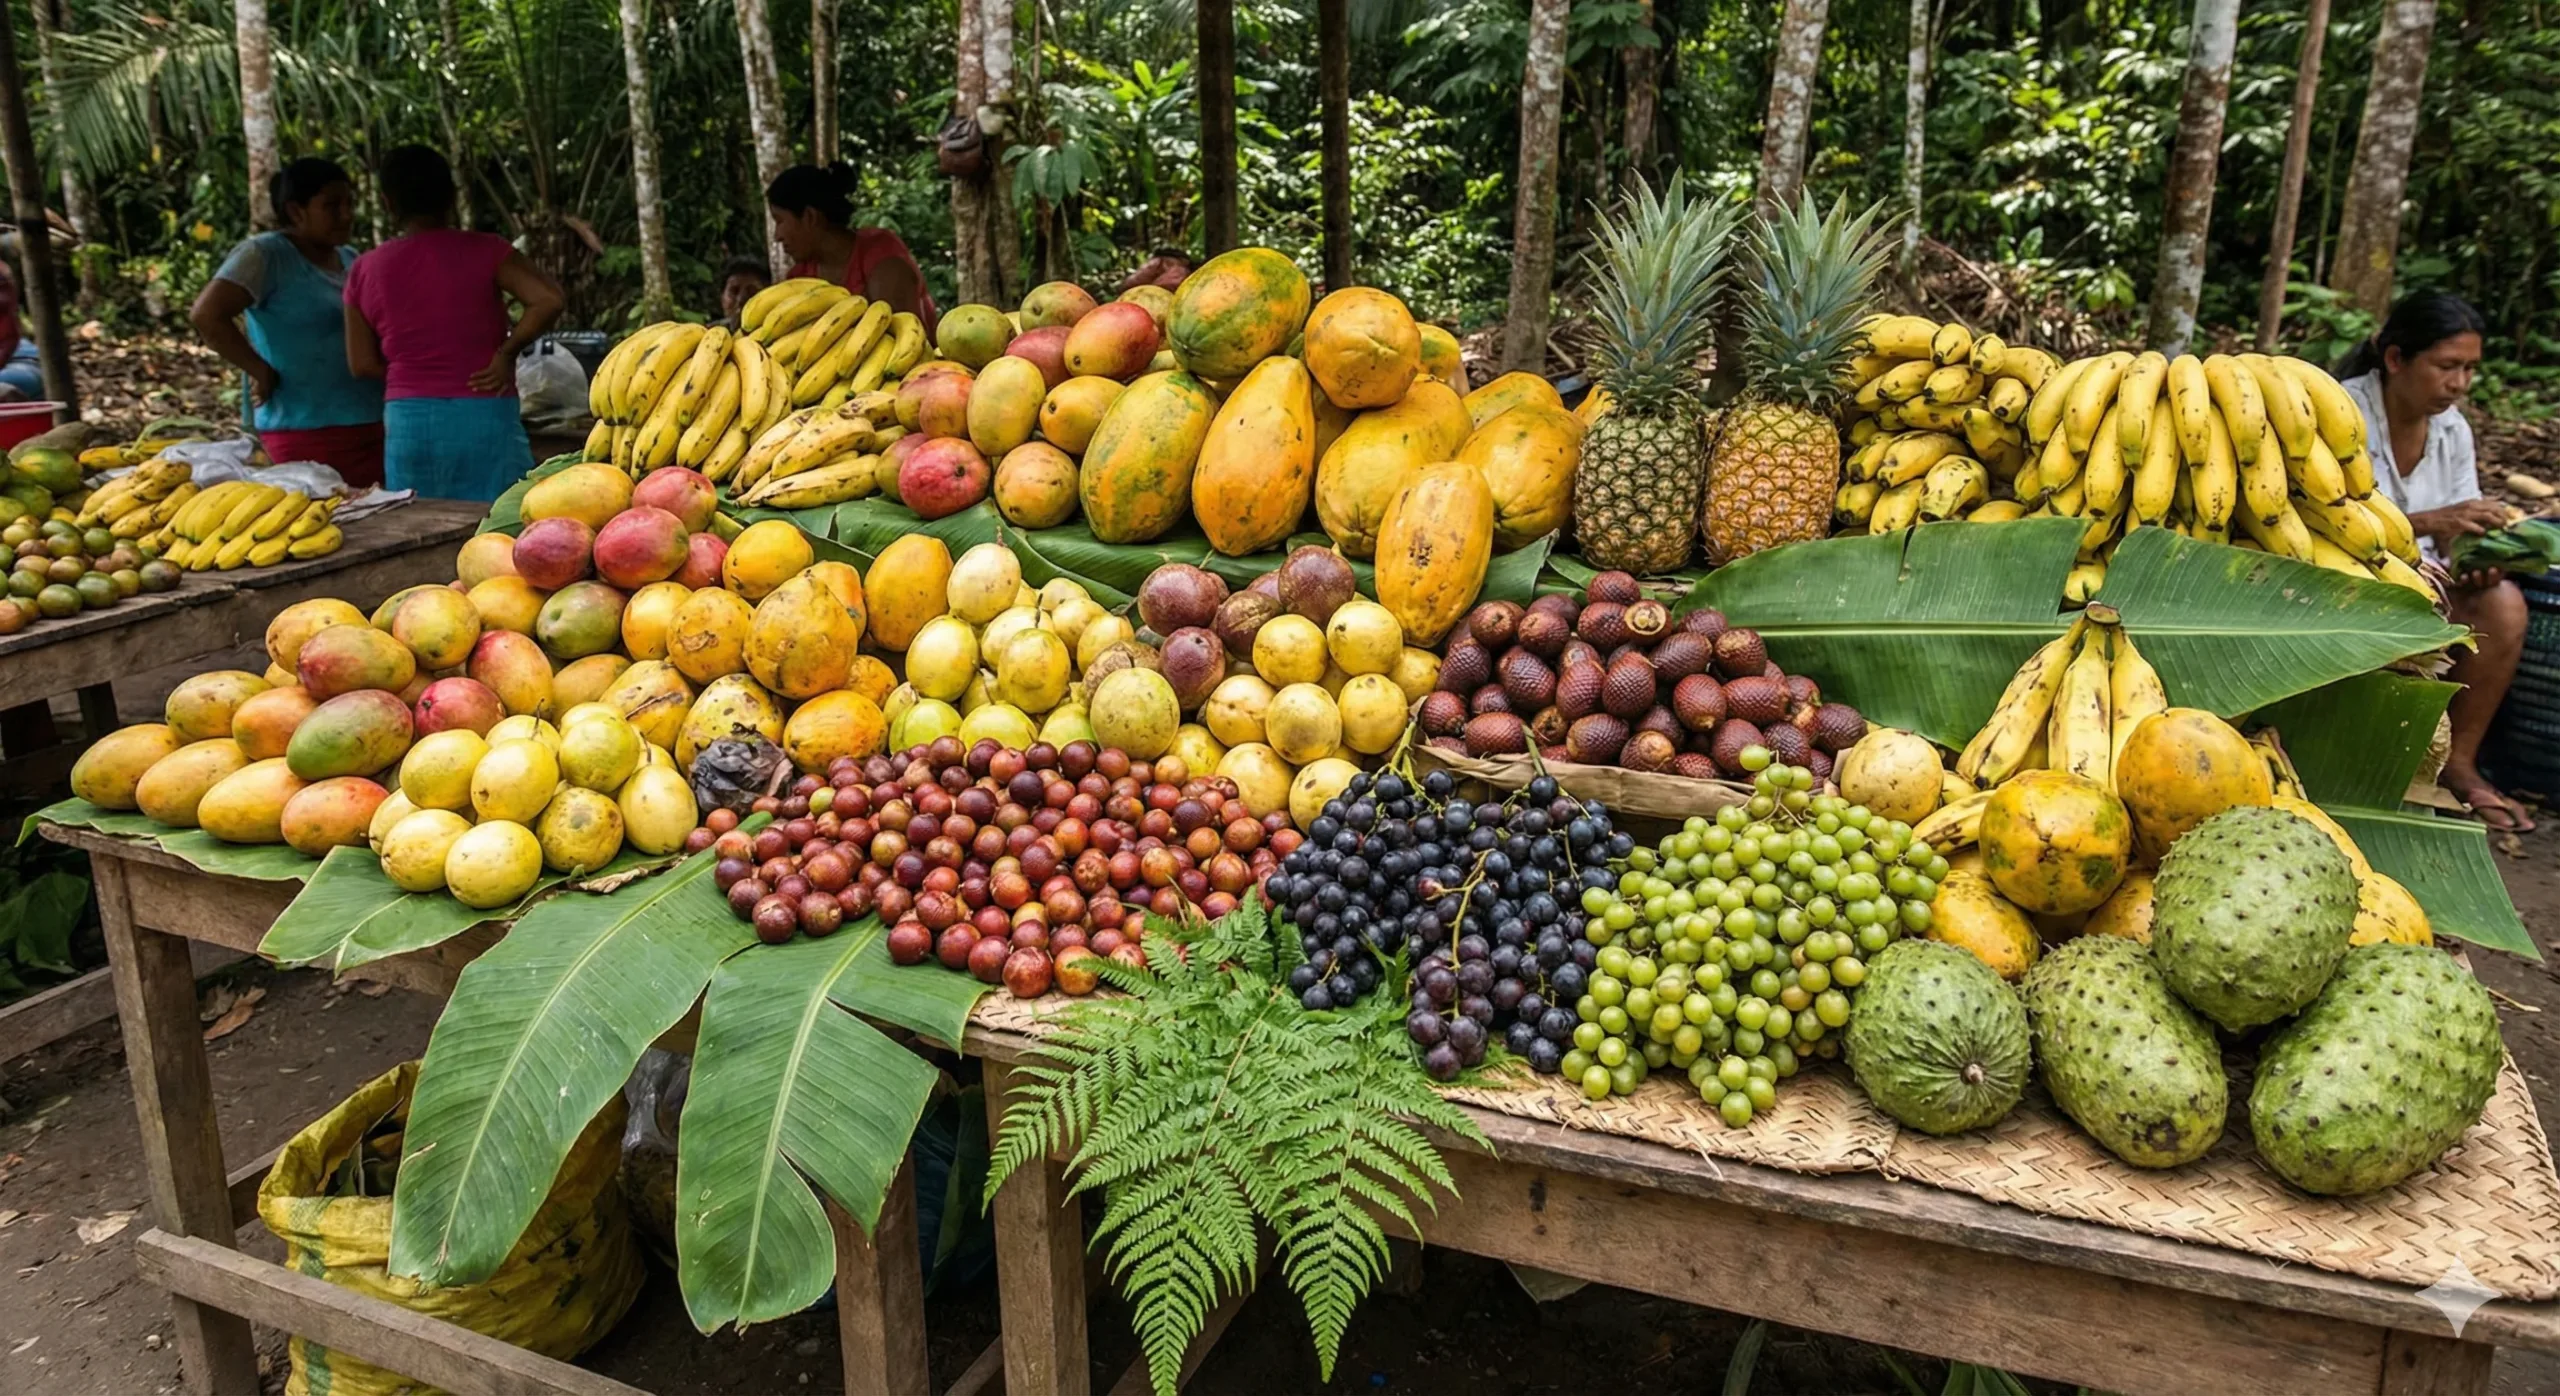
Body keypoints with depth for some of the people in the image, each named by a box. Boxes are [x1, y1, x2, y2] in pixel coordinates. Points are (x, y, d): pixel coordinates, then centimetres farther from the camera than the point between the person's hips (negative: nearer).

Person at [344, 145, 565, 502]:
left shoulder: (364, 270, 7)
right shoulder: (484, 251, -4)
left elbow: (362, 364, 8)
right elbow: (548, 299, -16)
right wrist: (506, 353, -6)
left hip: (406, 420, 3)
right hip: (484, 416, -3)